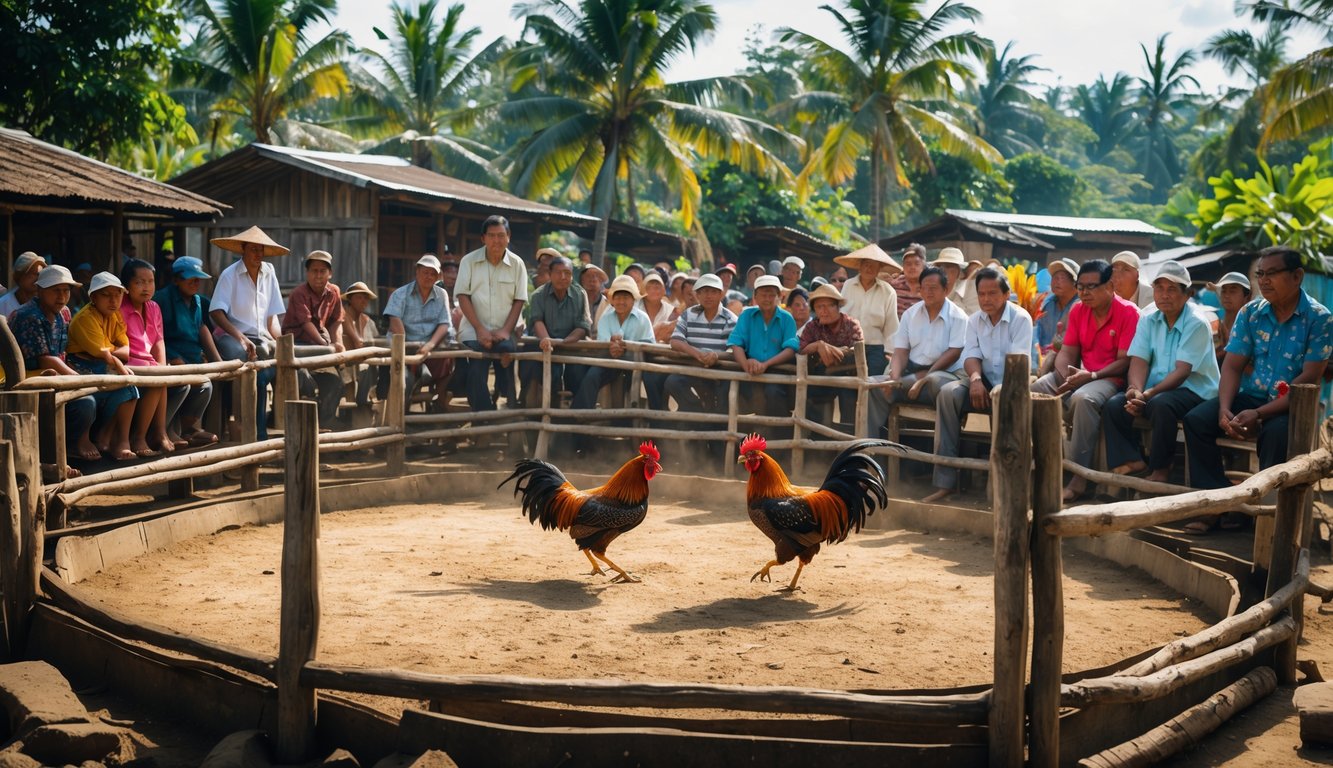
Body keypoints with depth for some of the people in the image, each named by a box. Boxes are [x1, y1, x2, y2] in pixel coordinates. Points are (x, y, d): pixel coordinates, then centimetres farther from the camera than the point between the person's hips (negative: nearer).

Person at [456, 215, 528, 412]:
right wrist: (480, 329, -11)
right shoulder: (469, 261, 2)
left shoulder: (517, 264, 4)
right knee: (476, 377, -13)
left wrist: (506, 331, -10)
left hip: (504, 334, 1)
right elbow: (463, 297, -2)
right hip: (475, 333, -1)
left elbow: (519, 301, 3)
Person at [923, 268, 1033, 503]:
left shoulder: (1020, 318, -7)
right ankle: (945, 481, -27)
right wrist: (976, 378, -21)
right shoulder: (974, 320, 10)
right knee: (948, 392, -23)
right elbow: (971, 355, 1)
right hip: (984, 382, 5)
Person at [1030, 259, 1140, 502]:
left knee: (1083, 399, -38)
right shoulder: (1077, 311, 9)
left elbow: (1124, 361, -13)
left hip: (1110, 379, -7)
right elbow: (1066, 352, 6)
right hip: (1078, 375, 7)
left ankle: (1079, 477, -34)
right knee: (1032, 392, -17)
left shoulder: (1128, 313, -9)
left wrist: (1091, 376, -24)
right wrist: (1066, 375, -16)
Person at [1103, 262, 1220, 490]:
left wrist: (1148, 394, -30)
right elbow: (1139, 361, -2)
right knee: (1115, 404, -18)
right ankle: (1130, 461, -16)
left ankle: (1160, 471, -19)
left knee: (1160, 404, -36)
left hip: (1193, 391, -6)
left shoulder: (1197, 325, -10)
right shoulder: (1148, 321, 9)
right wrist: (1136, 390, -24)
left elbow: (1181, 372, -19)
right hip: (1157, 389, 6)